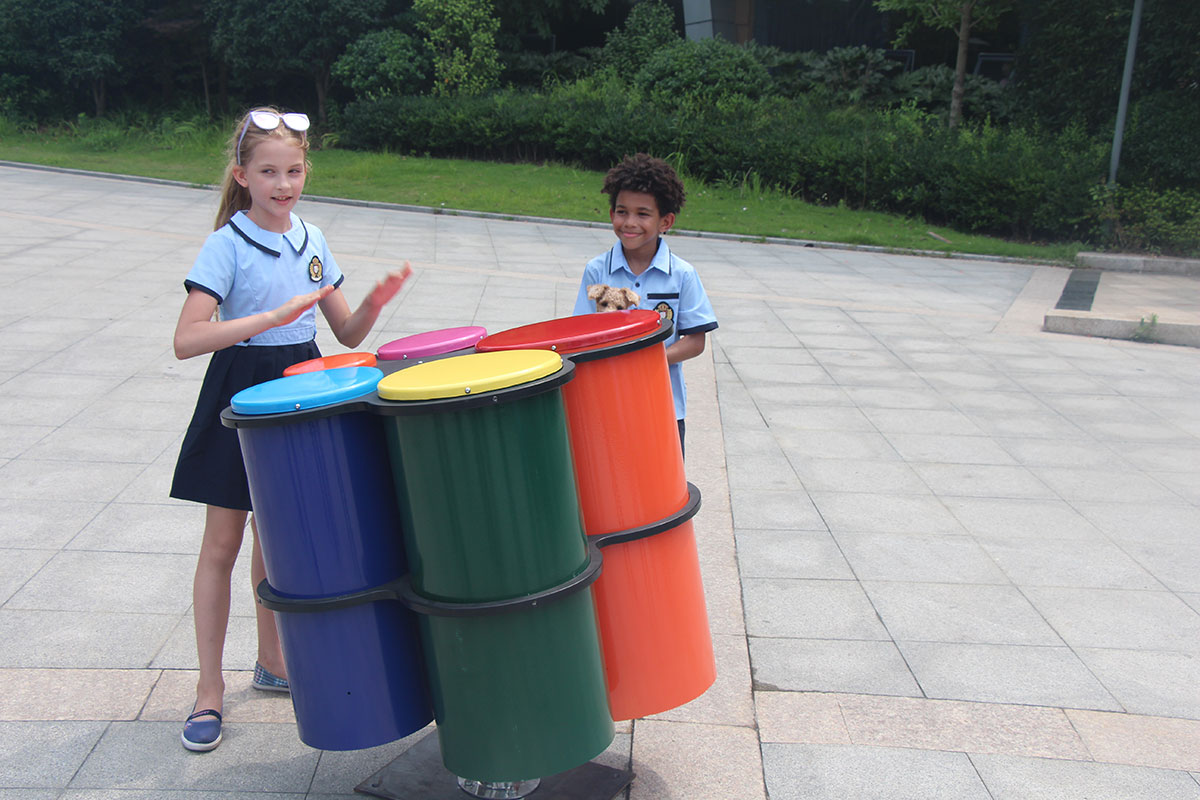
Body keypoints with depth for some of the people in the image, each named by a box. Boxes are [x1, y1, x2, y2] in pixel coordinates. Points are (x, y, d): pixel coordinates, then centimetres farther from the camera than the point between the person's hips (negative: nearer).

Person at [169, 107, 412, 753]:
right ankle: (210, 688, 15)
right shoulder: (226, 246, -12)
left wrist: (375, 303, -13)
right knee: (223, 542, 3)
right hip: (240, 397, -5)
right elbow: (187, 340, -23)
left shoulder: (311, 240, 5)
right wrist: (274, 316, -30)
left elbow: (348, 333, 7)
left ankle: (271, 662, 33)